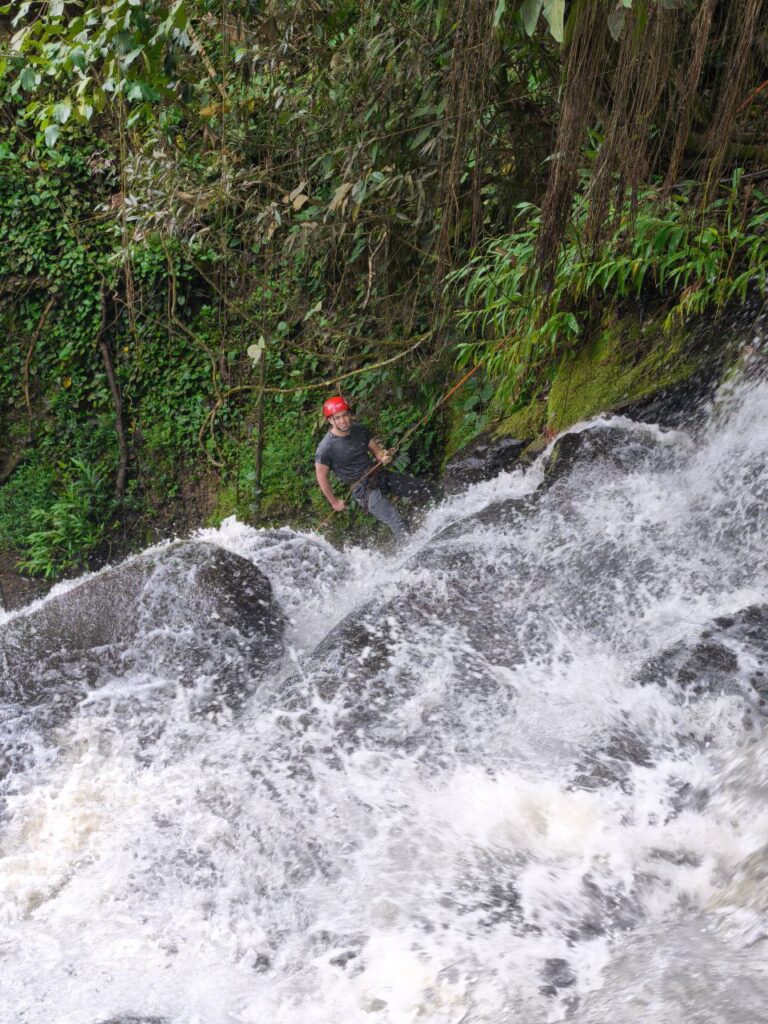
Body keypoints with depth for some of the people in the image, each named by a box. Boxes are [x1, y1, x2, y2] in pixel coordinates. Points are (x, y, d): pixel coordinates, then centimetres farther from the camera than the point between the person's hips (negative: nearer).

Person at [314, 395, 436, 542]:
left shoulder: (360, 430, 1)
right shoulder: (325, 449, -17)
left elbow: (376, 450, 12)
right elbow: (321, 477, -6)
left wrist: (384, 458, -12)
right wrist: (334, 502, 0)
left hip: (379, 474, 7)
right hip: (361, 488, -6)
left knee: (426, 490, 2)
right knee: (397, 523, -20)